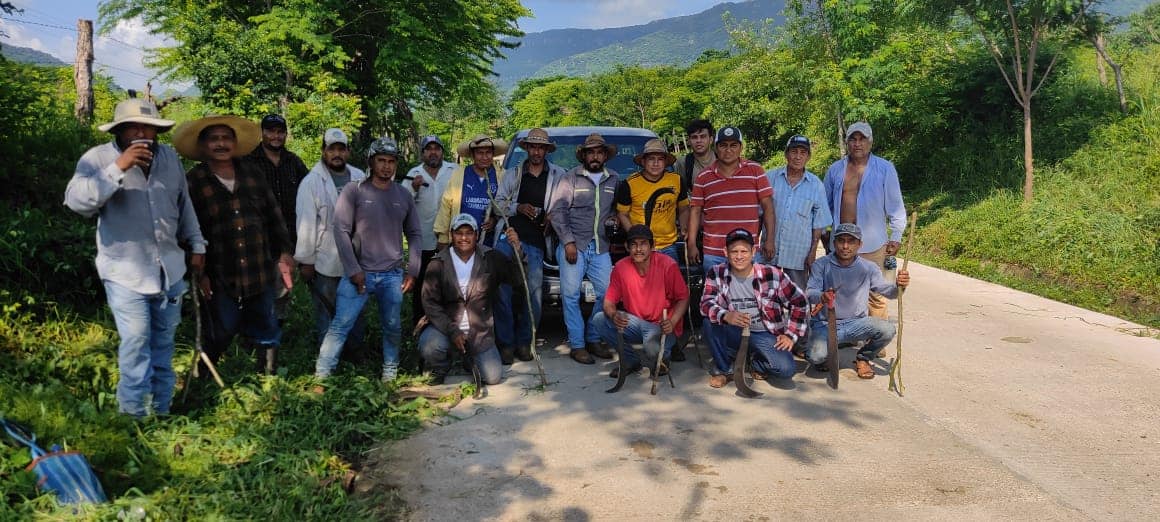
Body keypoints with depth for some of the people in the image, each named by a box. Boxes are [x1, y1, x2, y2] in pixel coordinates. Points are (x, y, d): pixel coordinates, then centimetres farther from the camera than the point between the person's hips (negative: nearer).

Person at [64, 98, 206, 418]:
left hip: (169, 268, 5)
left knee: (163, 341, 14)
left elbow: (184, 204, 15)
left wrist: (196, 245, 16)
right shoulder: (98, 158, -10)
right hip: (125, 271, -5)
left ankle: (161, 410, 27)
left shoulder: (169, 157, 5)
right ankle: (133, 413, 6)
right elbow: (77, 201, -25)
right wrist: (118, 168, -32)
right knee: (136, 342, -9)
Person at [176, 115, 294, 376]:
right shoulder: (193, 182, -5)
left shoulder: (252, 173, 7)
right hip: (220, 279, -4)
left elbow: (273, 215, 11)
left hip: (261, 273, 4)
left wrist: (285, 251, 6)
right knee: (218, 337, 6)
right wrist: (199, 274, -10)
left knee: (267, 334, 14)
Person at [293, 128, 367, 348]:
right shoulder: (312, 182, -8)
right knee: (326, 314, 7)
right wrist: (305, 261, -10)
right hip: (325, 263, -4)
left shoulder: (360, 178, 5)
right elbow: (306, 224, -9)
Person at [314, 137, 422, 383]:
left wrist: (412, 271, 5)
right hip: (359, 272, -3)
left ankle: (390, 375, 25)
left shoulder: (403, 195, 7)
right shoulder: (354, 191, -3)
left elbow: (415, 234, 12)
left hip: (393, 275, 3)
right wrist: (353, 270, -10)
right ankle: (321, 377, 0)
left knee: (393, 328, 9)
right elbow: (341, 231, -7)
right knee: (340, 326, -6)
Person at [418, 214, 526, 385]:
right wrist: (452, 331, -18)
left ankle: (470, 356, 29)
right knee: (429, 347, -32)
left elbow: (518, 281, -10)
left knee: (493, 377, -6)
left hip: (479, 330, 2)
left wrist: (517, 250, -26)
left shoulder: (491, 258, -3)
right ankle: (439, 369, 7)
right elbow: (429, 302, -9)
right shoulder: (439, 263, -6)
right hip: (446, 325, -1)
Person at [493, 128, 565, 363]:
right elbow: (498, 203, 13)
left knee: (534, 291, -4)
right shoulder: (512, 174, 16)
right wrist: (518, 208, -4)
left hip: (536, 241, 0)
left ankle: (524, 342, 10)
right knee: (502, 289, -9)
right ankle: (506, 343, -1)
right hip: (508, 236, 0)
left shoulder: (558, 175, 14)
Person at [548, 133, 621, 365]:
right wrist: (568, 242, -10)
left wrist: (614, 217, 2)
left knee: (607, 293, 0)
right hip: (574, 245, -3)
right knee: (571, 295, -4)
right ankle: (577, 345, 4)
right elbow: (556, 210, -3)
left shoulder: (614, 179, 12)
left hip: (601, 247, 4)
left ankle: (593, 339, 16)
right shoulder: (571, 177, 1)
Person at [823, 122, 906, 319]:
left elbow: (896, 206, 3)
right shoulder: (835, 170, 10)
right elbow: (826, 205, 18)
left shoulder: (885, 169, 1)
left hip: (873, 244, -3)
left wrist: (895, 237, -1)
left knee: (875, 294, -5)